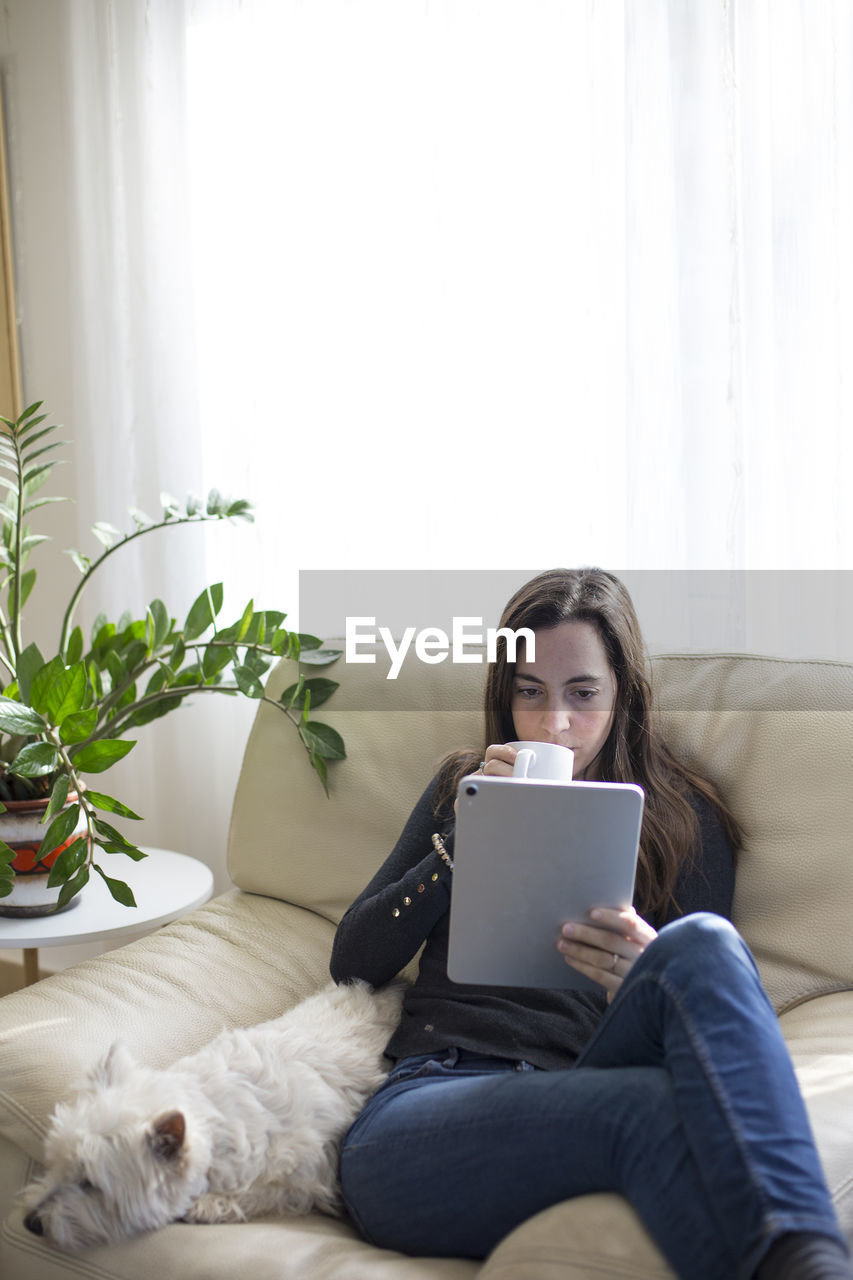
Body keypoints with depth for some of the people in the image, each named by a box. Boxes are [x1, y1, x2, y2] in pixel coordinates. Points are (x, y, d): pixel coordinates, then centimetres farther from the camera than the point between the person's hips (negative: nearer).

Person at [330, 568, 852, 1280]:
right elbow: (353, 965, 16)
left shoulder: (687, 821, 18)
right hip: (423, 1098, 0)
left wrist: (651, 976, -17)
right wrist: (464, 840, 2)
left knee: (700, 943, -35)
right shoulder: (464, 790, 22)